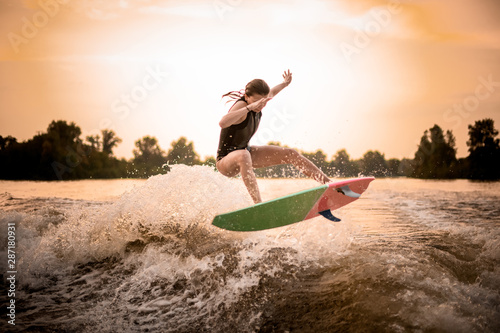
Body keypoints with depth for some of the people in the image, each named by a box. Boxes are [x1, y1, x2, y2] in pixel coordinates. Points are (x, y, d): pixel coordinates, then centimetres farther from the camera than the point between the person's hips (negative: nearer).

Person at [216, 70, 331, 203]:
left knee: (291, 154, 4)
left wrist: (285, 83, 35)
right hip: (225, 161, -9)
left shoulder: (258, 102, -3)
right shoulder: (241, 105, -27)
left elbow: (271, 93, 23)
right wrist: (249, 107, -51)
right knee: (243, 156, -45)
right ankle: (259, 204, -53)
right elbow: (222, 123, -49)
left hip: (245, 153, 9)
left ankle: (328, 183, 11)